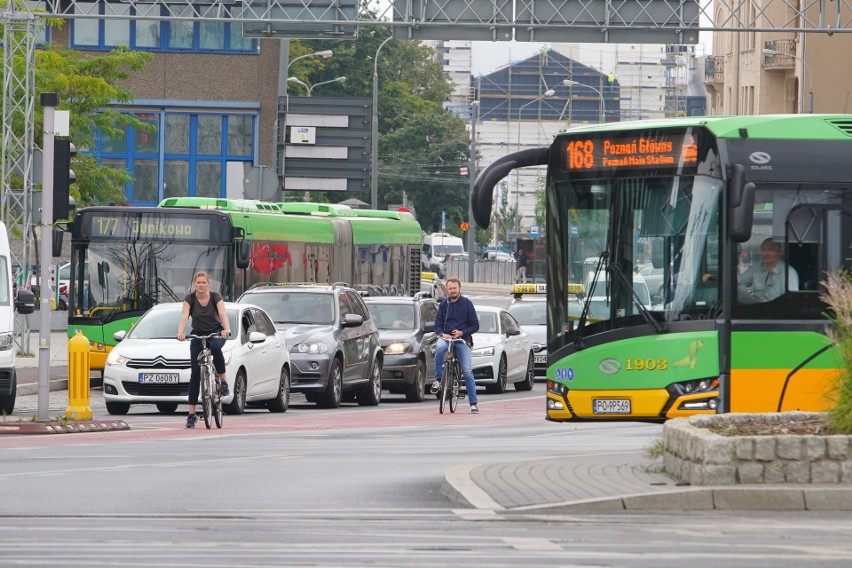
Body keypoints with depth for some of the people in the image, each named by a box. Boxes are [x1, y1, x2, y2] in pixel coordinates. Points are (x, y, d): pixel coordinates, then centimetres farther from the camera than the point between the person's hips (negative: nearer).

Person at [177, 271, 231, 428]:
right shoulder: (190, 299, -11)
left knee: (215, 347, -39)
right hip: (198, 334, 1)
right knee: (195, 373, -7)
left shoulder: (215, 297, -12)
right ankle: (191, 414, -5)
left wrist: (227, 329, -47)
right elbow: (184, 316, -25)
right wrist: (180, 332, -44)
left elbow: (222, 314, -27)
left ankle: (223, 380, -19)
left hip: (216, 332, -1)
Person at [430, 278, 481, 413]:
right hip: (446, 338, 2)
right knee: (440, 347, -36)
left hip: (462, 340, -2)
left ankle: (473, 403, -8)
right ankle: (438, 380, -28)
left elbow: (475, 326, 4)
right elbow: (437, 325, 13)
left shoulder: (467, 303, 4)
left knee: (467, 371, -10)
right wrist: (442, 334, -9)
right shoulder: (444, 305, 11)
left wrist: (461, 332, -12)